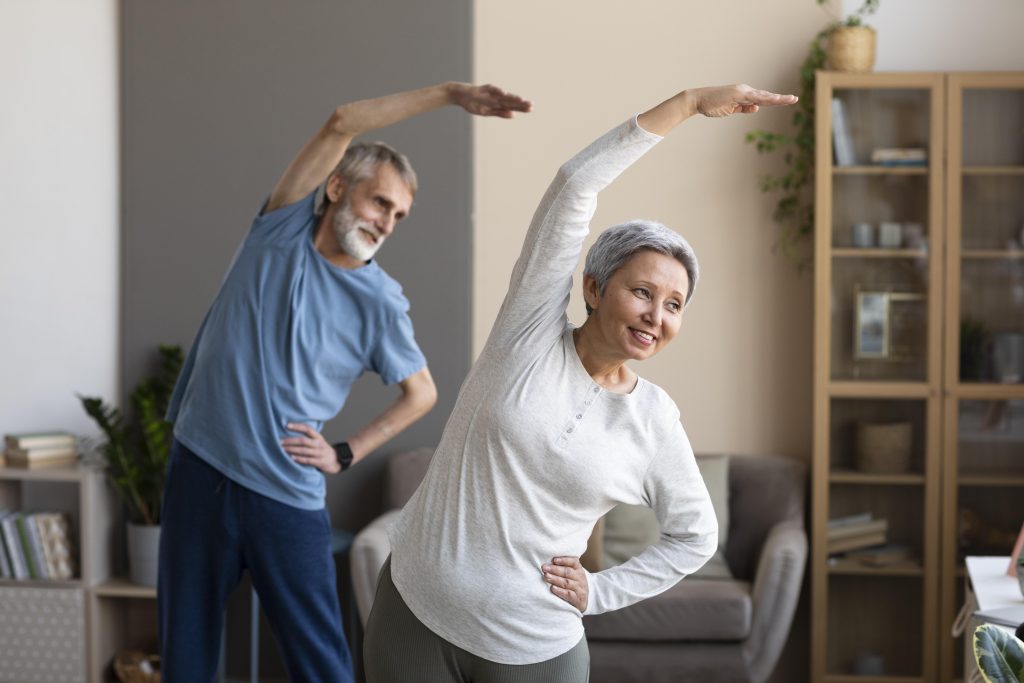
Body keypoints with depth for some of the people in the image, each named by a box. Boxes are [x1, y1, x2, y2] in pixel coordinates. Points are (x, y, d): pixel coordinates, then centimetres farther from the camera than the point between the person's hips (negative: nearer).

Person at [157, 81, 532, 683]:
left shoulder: (381, 302, -5)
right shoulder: (282, 227, -1)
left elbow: (422, 393, 9)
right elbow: (341, 125, -11)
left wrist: (345, 454, -1)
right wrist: (450, 93, -16)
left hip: (287, 496, -2)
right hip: (199, 468, 2)